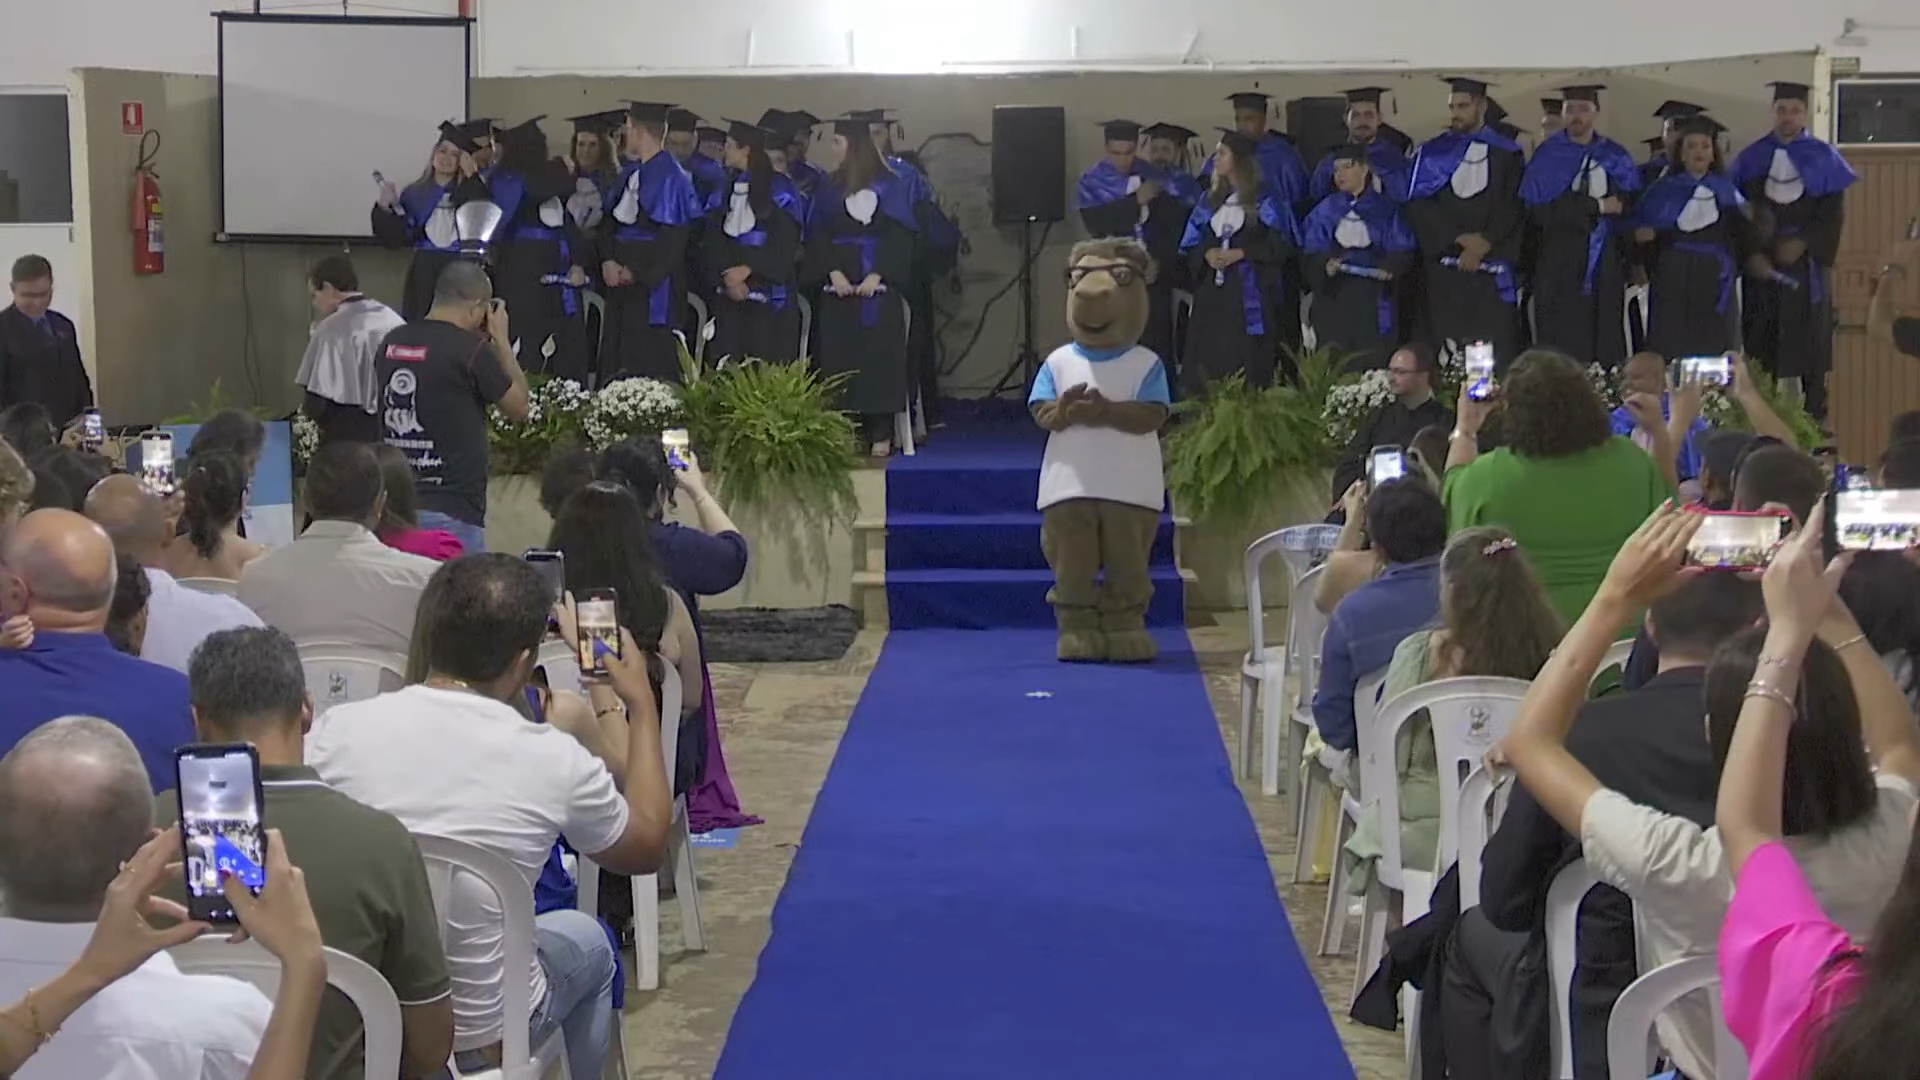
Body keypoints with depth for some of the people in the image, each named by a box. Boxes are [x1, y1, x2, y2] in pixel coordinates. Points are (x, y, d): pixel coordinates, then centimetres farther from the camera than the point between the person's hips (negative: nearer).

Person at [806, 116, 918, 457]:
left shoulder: (890, 186, 1)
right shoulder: (830, 187, 11)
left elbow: (899, 236, -5)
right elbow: (818, 236, 5)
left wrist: (877, 275, -16)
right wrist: (833, 272, -11)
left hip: (878, 285, -3)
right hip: (838, 286, 3)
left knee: (879, 357, -4)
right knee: (839, 358, 0)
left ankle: (881, 433, -1)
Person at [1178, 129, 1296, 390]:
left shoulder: (1265, 199, -1)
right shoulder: (1210, 200, 16)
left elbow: (1281, 244, -6)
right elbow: (1191, 245, 14)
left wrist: (1240, 253, -15)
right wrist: (1207, 253, -8)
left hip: (1250, 294, -5)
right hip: (1213, 292, 5)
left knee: (1248, 360, -8)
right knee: (1209, 361, 0)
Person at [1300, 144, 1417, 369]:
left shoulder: (1385, 209, 9)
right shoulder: (1325, 211, 14)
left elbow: (1403, 252, 2)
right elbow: (1310, 254, 4)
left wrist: (1389, 267, -19)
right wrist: (1324, 264, -18)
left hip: (1373, 304, -1)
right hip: (1334, 302, 1)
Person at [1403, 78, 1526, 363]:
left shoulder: (1507, 153, 10)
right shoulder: (1432, 153, 10)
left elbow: (1512, 207, 2)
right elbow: (1418, 204, 0)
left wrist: (1484, 244, -11)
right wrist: (1461, 238, -10)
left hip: (1492, 270, 0)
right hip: (1444, 268, 0)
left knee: (1498, 354, -7)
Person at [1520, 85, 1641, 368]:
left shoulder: (1616, 157, 11)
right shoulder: (1547, 156, 3)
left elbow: (1631, 204, 5)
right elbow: (1537, 209, -8)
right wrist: (1596, 206, -10)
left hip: (1605, 268, 2)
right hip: (1559, 267, -2)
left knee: (1605, 346, -1)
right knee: (1561, 347, -6)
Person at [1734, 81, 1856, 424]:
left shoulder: (1824, 158, 3)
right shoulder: (1750, 158, 5)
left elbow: (1834, 213, -1)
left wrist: (1802, 243, -13)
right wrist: (1751, 254, -12)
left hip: (1807, 263, -1)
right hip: (1761, 263, 1)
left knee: (1810, 341, 0)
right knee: (1761, 344, -1)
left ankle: (1814, 418, 6)